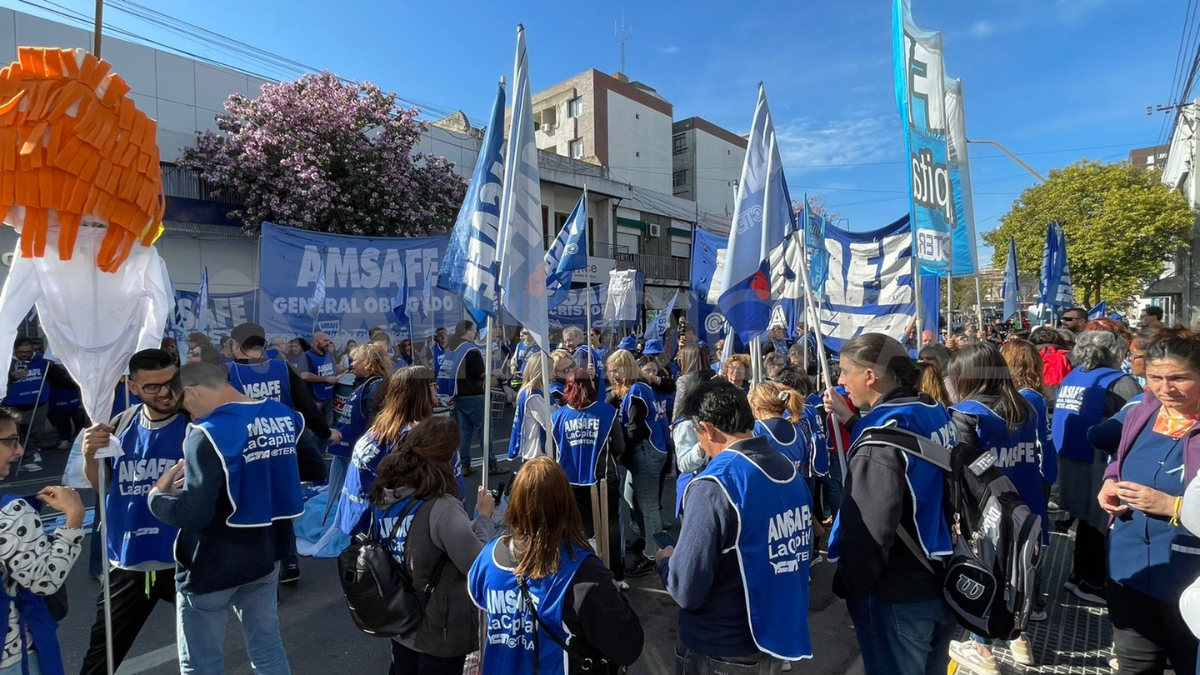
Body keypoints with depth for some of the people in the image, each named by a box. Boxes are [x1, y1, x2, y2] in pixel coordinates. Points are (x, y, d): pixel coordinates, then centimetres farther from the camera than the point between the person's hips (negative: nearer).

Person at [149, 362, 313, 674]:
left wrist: (156, 496, -6)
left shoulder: (208, 433, -22)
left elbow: (194, 516, -24)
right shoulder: (285, 417, -2)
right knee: (268, 647, 20)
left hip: (213, 564, -6)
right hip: (267, 553, 6)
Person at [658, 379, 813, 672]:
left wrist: (666, 561, -3)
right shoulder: (791, 472, -2)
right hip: (778, 638, 7)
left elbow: (687, 591, -25)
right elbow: (796, 554, 10)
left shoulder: (714, 486, -26)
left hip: (720, 654, -6)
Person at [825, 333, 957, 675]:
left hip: (897, 596, -8)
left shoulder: (881, 439, -26)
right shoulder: (934, 412, -1)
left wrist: (851, 584, -12)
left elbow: (867, 528, -27)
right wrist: (853, 421, 14)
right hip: (943, 582, 8)